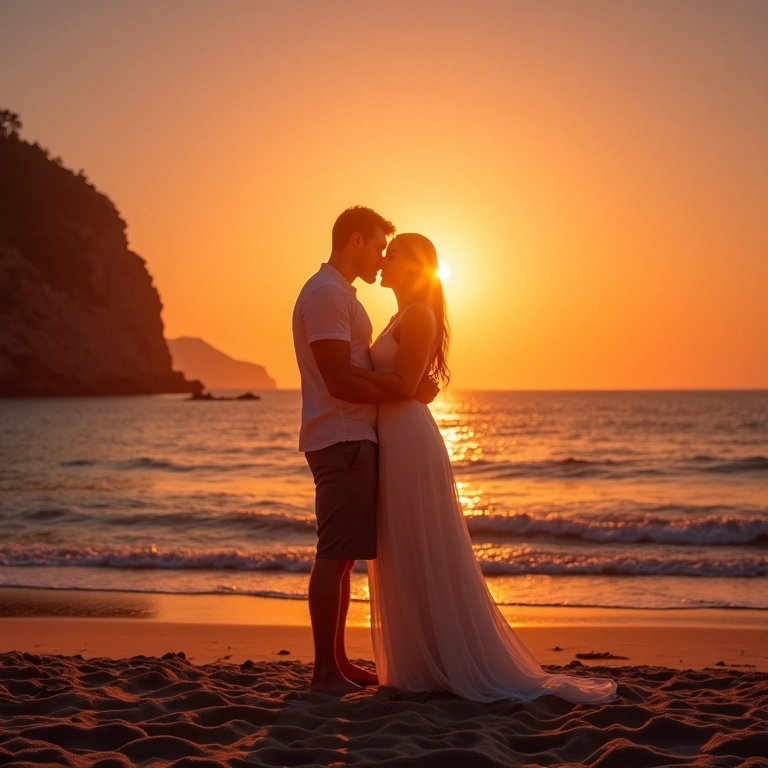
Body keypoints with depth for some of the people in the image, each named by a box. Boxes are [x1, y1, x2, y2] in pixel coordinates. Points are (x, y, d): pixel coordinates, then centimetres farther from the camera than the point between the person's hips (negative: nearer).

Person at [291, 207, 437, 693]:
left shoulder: (339, 293, 21)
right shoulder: (326, 293, -12)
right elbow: (339, 382, -20)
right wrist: (408, 393, -12)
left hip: (353, 439, 11)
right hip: (341, 440, -10)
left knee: (345, 556, 12)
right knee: (335, 555, -8)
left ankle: (338, 662, 18)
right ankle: (326, 671, -5)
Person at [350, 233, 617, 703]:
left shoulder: (418, 314, -10)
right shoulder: (404, 316, 20)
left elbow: (405, 384, -18)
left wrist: (350, 369, -14)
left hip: (410, 442, -10)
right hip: (396, 442, 10)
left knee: (428, 560, -5)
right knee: (406, 563, 11)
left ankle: (471, 668, 3)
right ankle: (423, 666, 17)